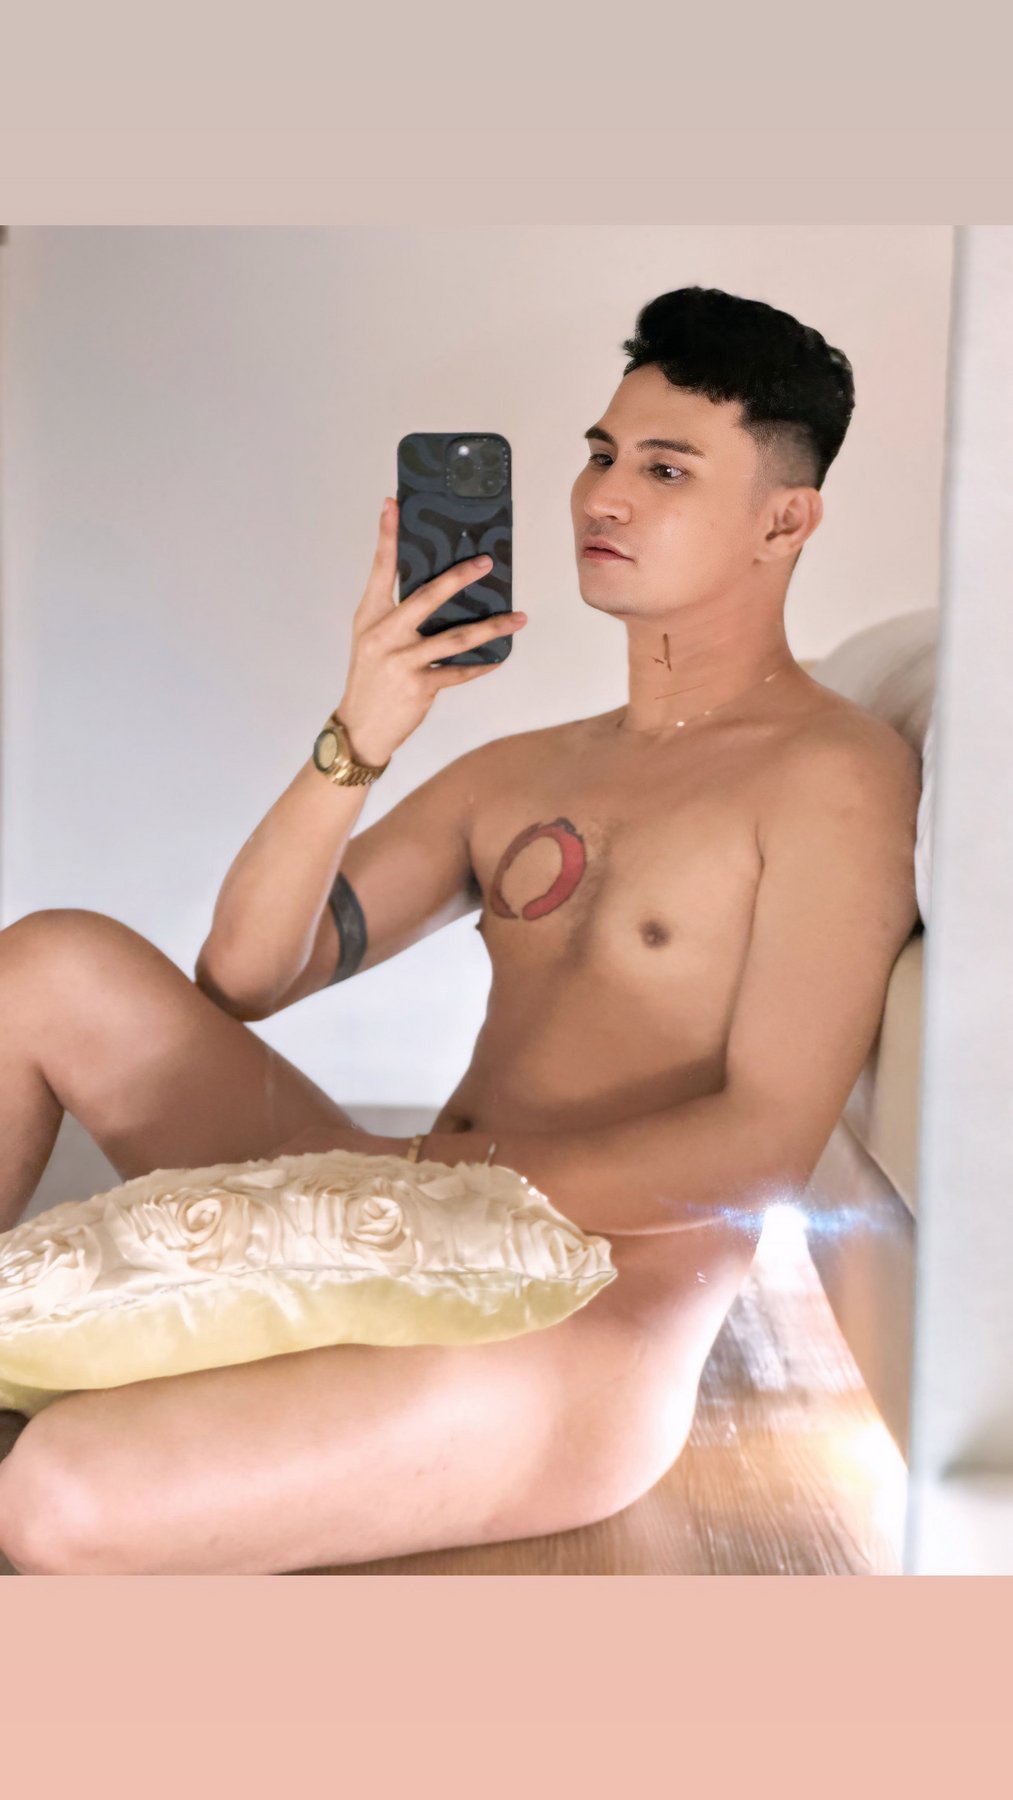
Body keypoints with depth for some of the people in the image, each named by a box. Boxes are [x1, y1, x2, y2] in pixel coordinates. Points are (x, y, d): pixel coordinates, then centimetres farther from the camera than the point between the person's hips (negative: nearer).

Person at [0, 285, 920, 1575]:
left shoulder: (833, 775, -5)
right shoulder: (517, 773, 16)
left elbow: (766, 1147, -13)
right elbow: (242, 978, 8)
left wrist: (448, 1172, -15)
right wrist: (360, 738, -6)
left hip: (589, 1322, -7)